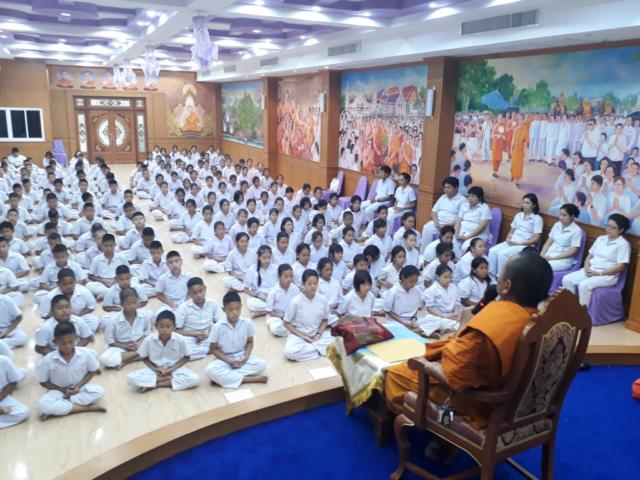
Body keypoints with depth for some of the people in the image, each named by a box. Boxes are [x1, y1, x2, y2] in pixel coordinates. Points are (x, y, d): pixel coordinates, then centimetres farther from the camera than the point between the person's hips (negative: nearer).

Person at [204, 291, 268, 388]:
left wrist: (245, 358, -13)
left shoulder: (247, 323, -10)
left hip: (242, 356, 3)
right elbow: (213, 349, -7)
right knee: (210, 370, -32)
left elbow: (250, 342, 4)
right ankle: (246, 379, -26)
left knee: (262, 364, -23)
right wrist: (228, 361, -17)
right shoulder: (218, 327, -16)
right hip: (224, 358, -2)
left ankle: (224, 377, -22)